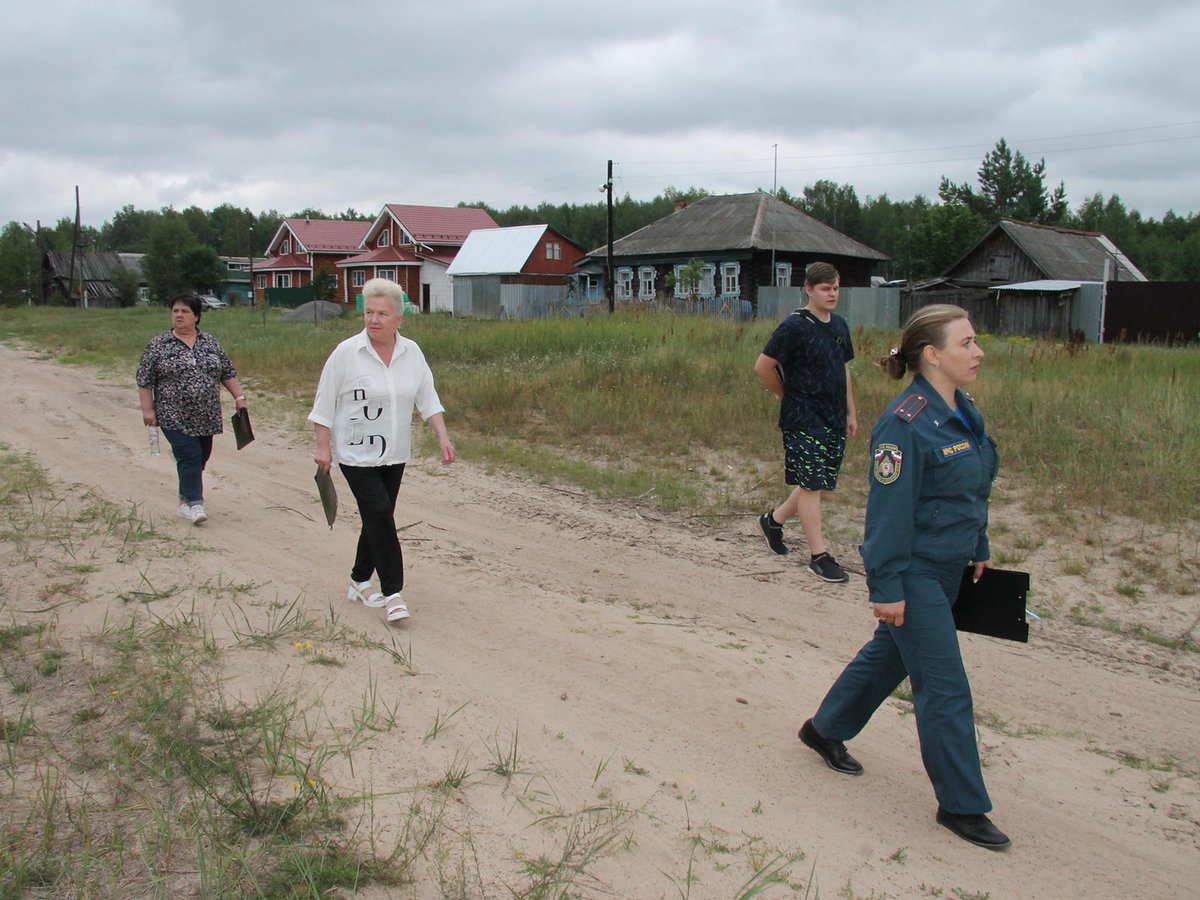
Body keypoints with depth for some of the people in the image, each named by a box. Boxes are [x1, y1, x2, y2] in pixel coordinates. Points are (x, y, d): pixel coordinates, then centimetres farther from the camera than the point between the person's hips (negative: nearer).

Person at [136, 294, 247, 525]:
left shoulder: (210, 342, 8)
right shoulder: (158, 345, -1)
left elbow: (228, 373, 13)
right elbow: (144, 380, -1)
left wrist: (239, 396, 5)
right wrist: (148, 410, -6)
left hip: (206, 417, 4)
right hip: (175, 418, -4)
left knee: (200, 459, 9)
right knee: (189, 458, -12)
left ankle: (185, 500, 25)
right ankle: (195, 504, -7)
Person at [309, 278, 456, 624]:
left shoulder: (412, 353, 2)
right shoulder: (346, 353, -10)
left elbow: (428, 399, 6)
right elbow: (325, 403, -5)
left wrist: (443, 437, -3)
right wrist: (323, 446, -7)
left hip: (394, 453, 5)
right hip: (356, 454, -5)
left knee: (378, 518, 12)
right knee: (380, 515, -13)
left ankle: (359, 582, 28)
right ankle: (391, 592, -7)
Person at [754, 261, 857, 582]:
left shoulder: (839, 325, 11)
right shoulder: (795, 326, -13)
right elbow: (763, 366, -12)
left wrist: (851, 412, 17)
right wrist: (788, 396, -1)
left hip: (834, 419, 8)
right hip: (804, 419, -8)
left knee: (819, 483, 12)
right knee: (811, 484, -3)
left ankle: (774, 519, 33)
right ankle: (819, 556, 3)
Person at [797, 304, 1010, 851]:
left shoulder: (963, 412, 6)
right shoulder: (906, 423, -22)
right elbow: (889, 508, -21)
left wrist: (979, 549, 18)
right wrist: (887, 588, -19)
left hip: (947, 570, 9)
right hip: (913, 574, -9)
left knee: (888, 656, 22)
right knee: (945, 688, 0)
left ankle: (826, 730, 42)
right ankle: (961, 805, 15)